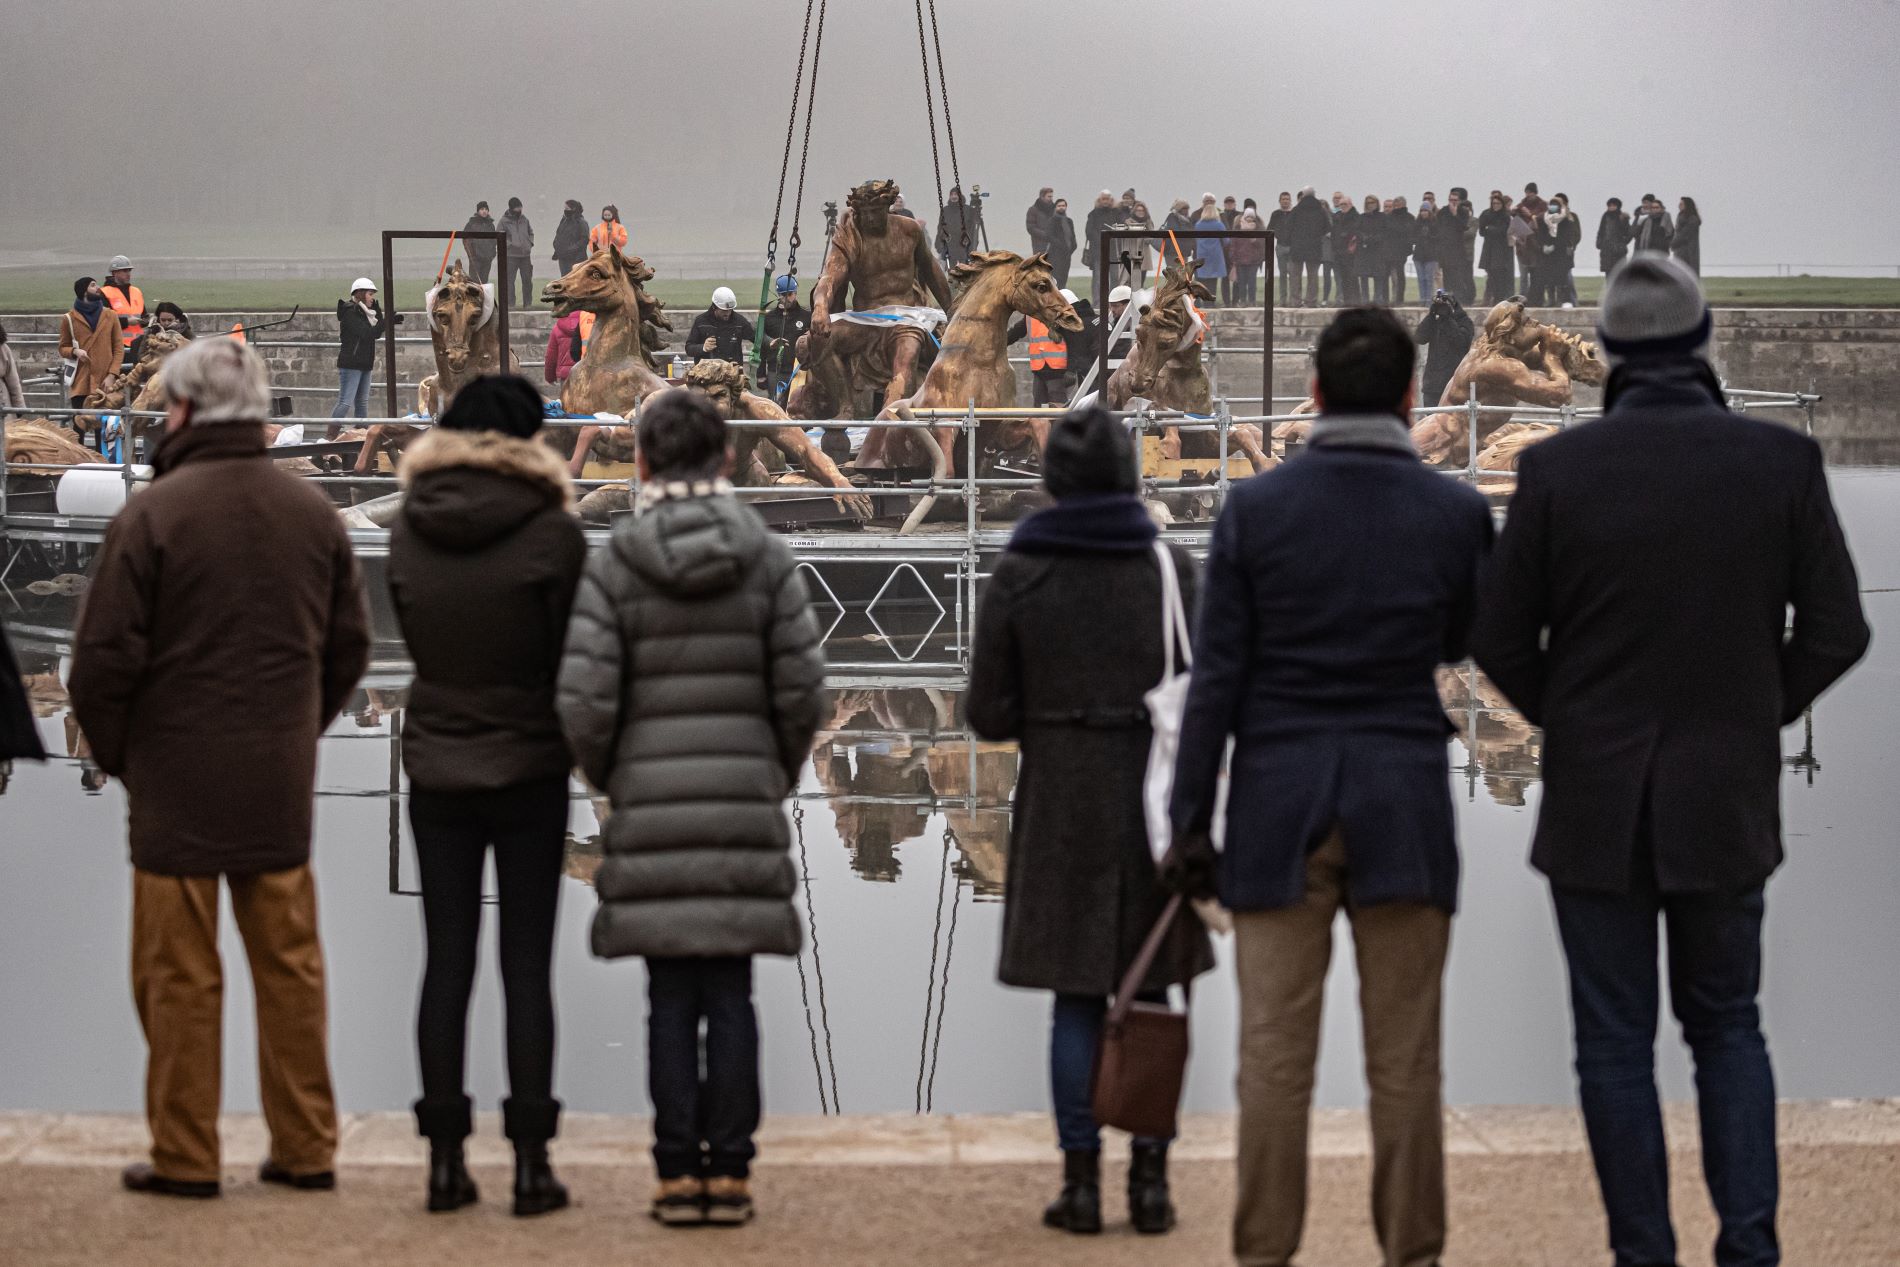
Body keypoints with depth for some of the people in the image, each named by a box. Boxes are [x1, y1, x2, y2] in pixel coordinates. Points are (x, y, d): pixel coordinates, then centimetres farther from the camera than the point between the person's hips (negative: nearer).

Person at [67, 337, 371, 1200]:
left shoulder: (151, 514, -12)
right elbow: (350, 645, 12)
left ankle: (185, 1157, 7)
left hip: (177, 781, -5)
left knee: (180, 974, 3)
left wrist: (113, 752, 5)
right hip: (281, 787, 5)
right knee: (290, 964, 11)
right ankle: (305, 1150, 15)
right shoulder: (313, 513, 6)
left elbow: (105, 657, -10)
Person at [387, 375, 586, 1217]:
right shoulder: (551, 533, -12)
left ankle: (445, 1158, 7)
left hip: (436, 768, 3)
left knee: (447, 963, 7)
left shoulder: (409, 533, -2)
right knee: (526, 966, 2)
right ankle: (530, 1162, 2)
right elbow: (572, 655, -6)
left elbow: (414, 642, 6)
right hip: (528, 768, -3)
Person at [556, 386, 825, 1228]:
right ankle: (728, 1168, 6)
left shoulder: (613, 567, -4)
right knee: (732, 993, 5)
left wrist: (608, 777, 12)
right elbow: (802, 690, -1)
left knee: (671, 998, 4)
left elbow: (583, 703, -8)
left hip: (652, 808, -1)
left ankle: (679, 1172, 5)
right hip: (744, 806, 1)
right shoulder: (767, 560, 0)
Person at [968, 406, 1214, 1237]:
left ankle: (1081, 1182, 5)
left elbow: (988, 714, -2)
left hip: (1061, 798, 0)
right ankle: (1150, 1181, 7)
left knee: (1076, 1002, 6)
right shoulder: (1171, 568, -4)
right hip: (1155, 795, 0)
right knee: (1153, 999, 8)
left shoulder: (1018, 576, -3)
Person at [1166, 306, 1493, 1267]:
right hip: (1405, 808, 0)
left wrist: (1189, 823, 0)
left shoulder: (1255, 507, -4)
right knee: (1404, 1061, 5)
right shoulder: (1455, 512, -2)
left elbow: (1217, 676, -4)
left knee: (1274, 1053, 2)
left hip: (1280, 808, 0)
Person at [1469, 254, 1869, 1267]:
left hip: (1597, 802, -2)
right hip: (1729, 799, 2)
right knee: (1726, 1023, 16)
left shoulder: (1557, 468, -9)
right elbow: (1836, 630, -3)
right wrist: (1756, 715, 11)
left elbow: (1501, 638, -4)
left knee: (1616, 1042, 7)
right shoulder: (1782, 461, -6)